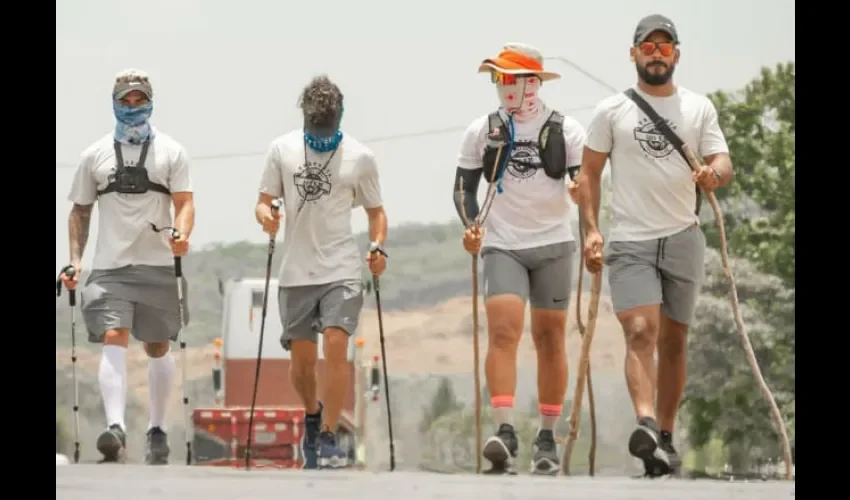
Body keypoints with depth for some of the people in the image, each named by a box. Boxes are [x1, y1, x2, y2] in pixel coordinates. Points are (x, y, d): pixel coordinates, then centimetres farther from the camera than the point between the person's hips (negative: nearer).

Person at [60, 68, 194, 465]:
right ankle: (115, 427, -29)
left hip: (158, 265, 0)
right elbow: (80, 211, 15)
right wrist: (74, 260, 5)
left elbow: (184, 202, -1)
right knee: (113, 339, -16)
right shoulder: (95, 155, 10)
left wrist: (182, 234, -22)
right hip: (110, 266, 0)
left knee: (158, 346, 9)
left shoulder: (171, 152, 5)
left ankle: (157, 429, 22)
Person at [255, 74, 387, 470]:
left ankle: (328, 438, -10)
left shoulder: (360, 157, 1)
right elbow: (264, 201, 6)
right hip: (296, 271, 2)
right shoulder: (282, 149, 2)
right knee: (302, 359, 5)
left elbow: (375, 211, 9)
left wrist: (379, 248, -9)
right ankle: (312, 413, 37)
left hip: (342, 271, -1)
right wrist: (266, 216, -18)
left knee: (335, 345, -17)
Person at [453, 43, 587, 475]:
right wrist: (470, 224, -9)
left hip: (553, 243, 0)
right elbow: (464, 187, 9)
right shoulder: (481, 131, 5)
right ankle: (504, 432, -25)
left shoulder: (566, 130, 2)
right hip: (502, 245, 0)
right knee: (503, 333, -17)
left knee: (550, 339, 6)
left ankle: (547, 438, 15)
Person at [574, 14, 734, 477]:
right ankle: (646, 425, -36)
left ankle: (665, 437, 16)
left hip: (683, 239, 2)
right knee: (641, 332, -20)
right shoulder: (612, 111, 3)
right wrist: (591, 229, -6)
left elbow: (724, 162, 1)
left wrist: (715, 174, -24)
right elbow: (589, 172, 5)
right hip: (630, 242, -2)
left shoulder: (699, 108, 8)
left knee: (674, 342, 8)